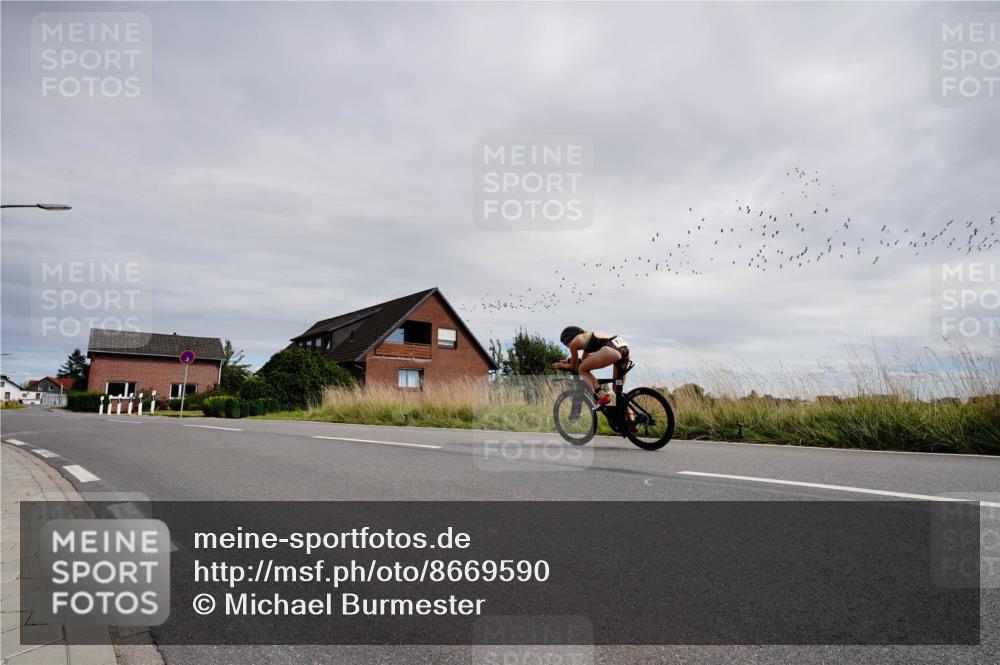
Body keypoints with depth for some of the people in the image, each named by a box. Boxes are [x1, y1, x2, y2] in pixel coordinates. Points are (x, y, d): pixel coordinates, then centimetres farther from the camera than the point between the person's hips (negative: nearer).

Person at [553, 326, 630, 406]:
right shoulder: (587, 337, 35)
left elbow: (573, 367, 23)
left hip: (611, 349, -9)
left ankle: (602, 396, -6)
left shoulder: (574, 342, 12)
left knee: (582, 369, 7)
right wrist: (567, 361, 53)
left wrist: (560, 365, 39)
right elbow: (584, 361, 45)